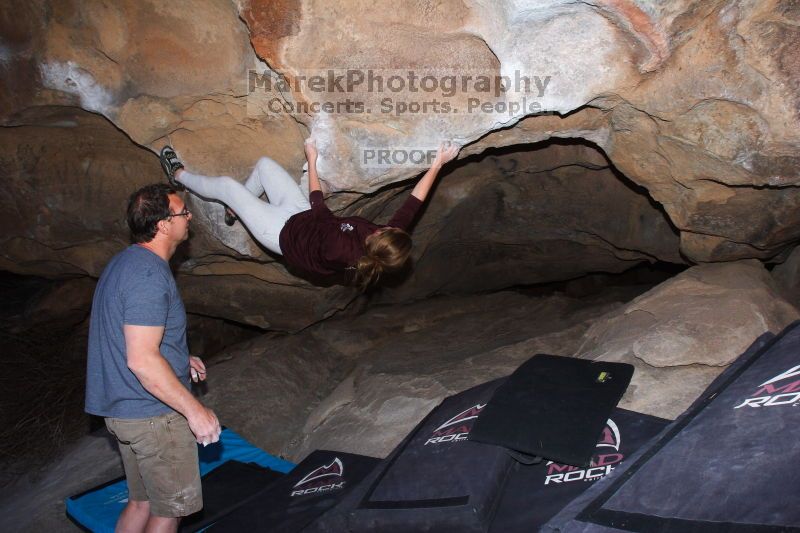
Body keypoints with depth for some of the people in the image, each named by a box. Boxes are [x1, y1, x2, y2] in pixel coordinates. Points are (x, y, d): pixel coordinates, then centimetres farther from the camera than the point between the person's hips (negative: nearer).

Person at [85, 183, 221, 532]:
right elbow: (142, 360, -28)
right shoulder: (150, 274, -23)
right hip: (154, 415, -9)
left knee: (141, 502, 21)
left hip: (124, 409, 9)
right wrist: (195, 411, -23)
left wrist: (179, 360, 19)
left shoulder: (126, 262, 10)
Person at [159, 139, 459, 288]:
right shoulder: (388, 244, -28)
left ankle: (179, 176, 33)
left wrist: (311, 160, -17)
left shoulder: (338, 251, -42)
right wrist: (438, 164, -22)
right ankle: (238, 209, 39)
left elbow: (318, 206, -28)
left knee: (226, 185, 2)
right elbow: (413, 203, -21)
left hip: (283, 233, -6)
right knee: (264, 164, 12)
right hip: (303, 217, 7)